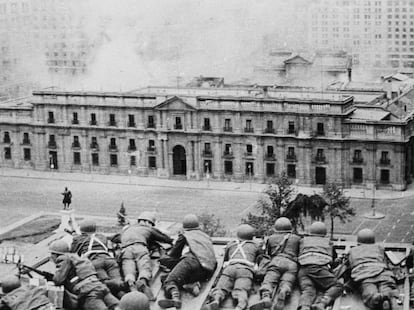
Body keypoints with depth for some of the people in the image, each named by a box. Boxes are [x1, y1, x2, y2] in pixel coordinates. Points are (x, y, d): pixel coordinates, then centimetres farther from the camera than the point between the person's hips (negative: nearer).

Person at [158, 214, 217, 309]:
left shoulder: (185, 235, 24)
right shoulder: (206, 237, 37)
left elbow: (174, 253, 31)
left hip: (193, 259, -5)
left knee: (170, 281, -15)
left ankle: (175, 298, -49)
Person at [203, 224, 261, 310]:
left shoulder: (230, 244, 35)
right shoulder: (256, 246, 32)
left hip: (230, 268, 1)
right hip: (245, 270, -1)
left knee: (219, 290, -14)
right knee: (241, 293, -24)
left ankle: (216, 302, -50)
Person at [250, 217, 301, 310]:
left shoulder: (271, 238, 28)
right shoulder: (297, 239, 30)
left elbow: (266, 254, 35)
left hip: (276, 262, -1)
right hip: (292, 264, 1)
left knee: (268, 283, -17)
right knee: (285, 285, -19)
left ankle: (266, 297, -50)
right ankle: (282, 295, -55)